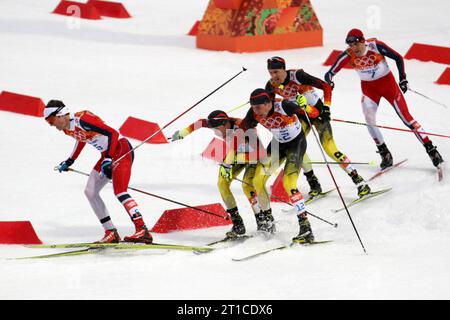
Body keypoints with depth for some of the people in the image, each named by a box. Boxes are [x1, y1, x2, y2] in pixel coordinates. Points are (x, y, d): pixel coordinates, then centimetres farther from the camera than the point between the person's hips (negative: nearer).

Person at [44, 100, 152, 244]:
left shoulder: (81, 120, -23)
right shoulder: (67, 129, 5)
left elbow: (113, 133, -26)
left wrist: (108, 159, -34)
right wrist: (69, 161, 34)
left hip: (121, 149, -10)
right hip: (107, 154, 10)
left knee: (119, 192, -25)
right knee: (90, 192, 8)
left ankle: (142, 231, -31)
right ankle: (111, 233, 9)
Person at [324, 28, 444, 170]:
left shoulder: (375, 45, -24)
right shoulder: (348, 55, -18)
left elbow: (398, 58, -12)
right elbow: (329, 74, -13)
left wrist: (402, 78, -15)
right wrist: (329, 84, -34)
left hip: (387, 82, -2)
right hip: (369, 87, 2)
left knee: (406, 117, -4)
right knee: (369, 117, -19)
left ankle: (431, 149, 0)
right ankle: (385, 154, -7)